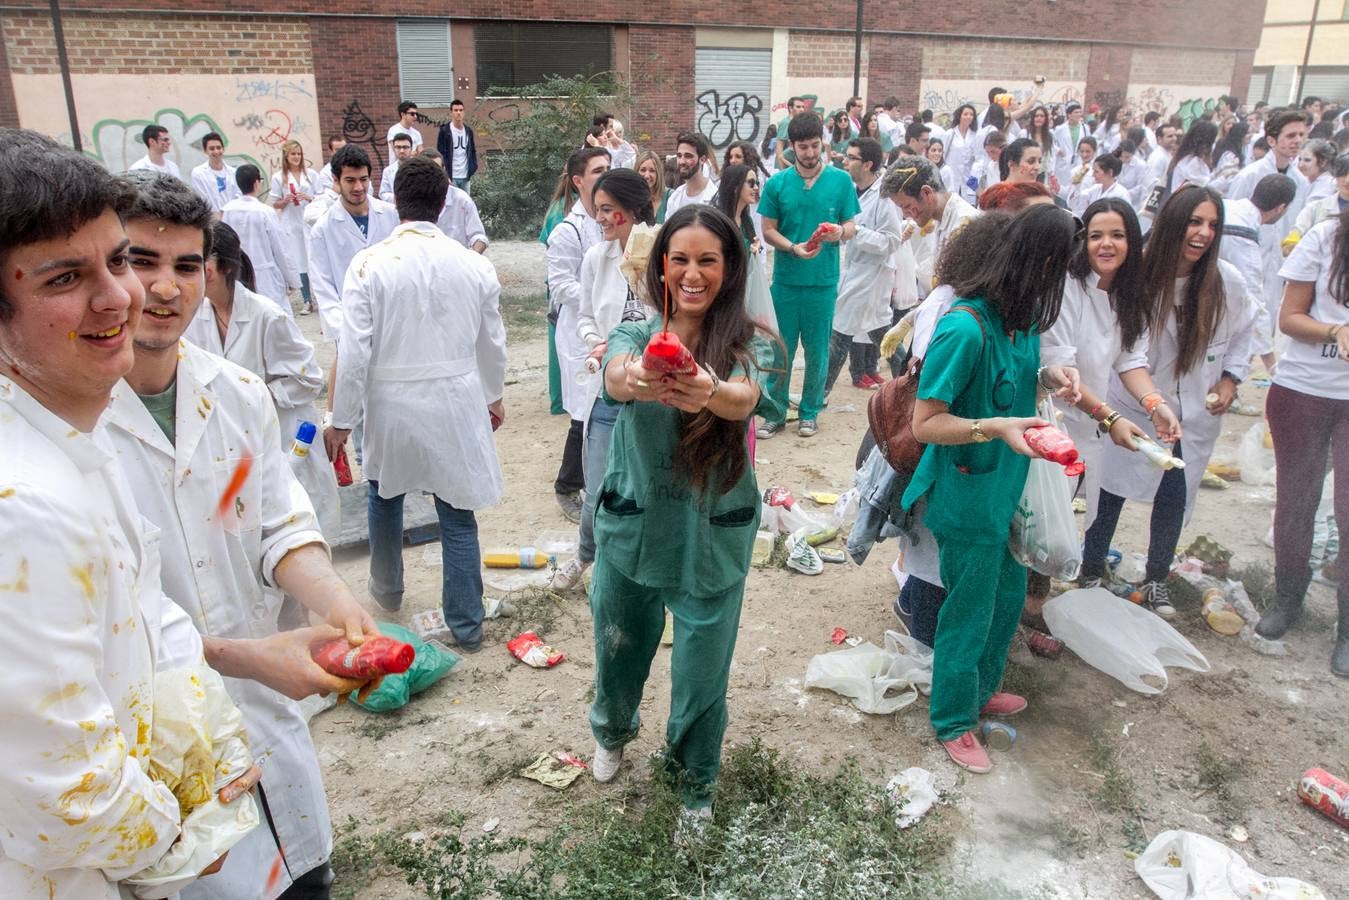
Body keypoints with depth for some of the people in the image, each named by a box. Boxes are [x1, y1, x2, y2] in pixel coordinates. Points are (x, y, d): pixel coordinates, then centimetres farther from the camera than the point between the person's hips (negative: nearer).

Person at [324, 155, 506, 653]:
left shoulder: (369, 263, -12)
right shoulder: (474, 265, -5)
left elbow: (355, 350, -12)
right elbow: (492, 342, 6)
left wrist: (341, 419, -2)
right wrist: (494, 396, 21)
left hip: (391, 405, 0)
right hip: (457, 402, 1)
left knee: (385, 495, 24)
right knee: (458, 515, 6)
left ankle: (387, 589, 43)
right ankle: (466, 624, 13)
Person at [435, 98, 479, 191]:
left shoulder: (468, 130, 10)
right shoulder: (444, 131, -5)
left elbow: (473, 151, 16)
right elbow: (441, 154, -7)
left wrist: (472, 169, 3)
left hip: (465, 177, 5)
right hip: (451, 176, -5)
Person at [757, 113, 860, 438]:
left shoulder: (841, 181, 0)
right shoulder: (777, 183, 1)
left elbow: (851, 226, 4)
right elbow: (768, 230, 3)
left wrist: (840, 233, -20)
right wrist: (793, 248, -15)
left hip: (823, 280, 0)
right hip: (785, 280, 0)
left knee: (817, 350, 7)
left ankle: (810, 412, 22)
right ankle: (775, 411, 19)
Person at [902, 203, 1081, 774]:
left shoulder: (1020, 317, -1)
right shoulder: (967, 327, -27)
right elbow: (924, 423, -24)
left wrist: (1048, 376, -2)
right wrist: (996, 428, -35)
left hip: (1007, 485, 9)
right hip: (968, 494, -9)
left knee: (1009, 592, 23)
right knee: (970, 610, 8)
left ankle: (981, 690, 47)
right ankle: (952, 722, 31)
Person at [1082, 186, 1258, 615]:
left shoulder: (1228, 281, -9)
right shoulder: (1137, 275, -20)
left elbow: (1242, 333, 10)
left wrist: (1230, 379, -1)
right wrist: (1150, 399, -24)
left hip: (1195, 414, 3)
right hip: (1134, 409, -3)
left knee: (1174, 498, 11)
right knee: (1112, 491, 7)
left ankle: (1156, 581, 31)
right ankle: (1091, 573, 26)